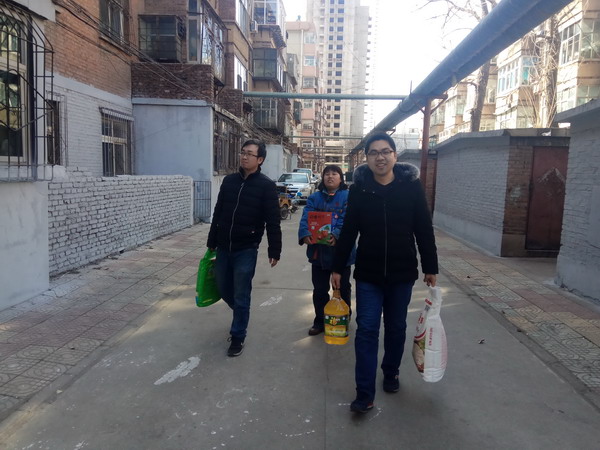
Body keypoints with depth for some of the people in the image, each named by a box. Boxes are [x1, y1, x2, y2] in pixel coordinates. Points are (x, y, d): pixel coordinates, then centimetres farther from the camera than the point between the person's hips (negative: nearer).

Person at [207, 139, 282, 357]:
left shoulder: (266, 185, -9)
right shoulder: (229, 180, 6)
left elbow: (273, 222, -9)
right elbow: (218, 213, 12)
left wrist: (274, 251, -11)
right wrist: (212, 242, 13)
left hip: (246, 250, -5)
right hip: (223, 247, 5)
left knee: (240, 295, 3)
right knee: (223, 289, 16)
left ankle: (238, 337, 20)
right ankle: (240, 314, 44)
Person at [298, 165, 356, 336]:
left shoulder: (348, 197, -4)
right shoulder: (314, 198, 6)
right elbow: (306, 217, -7)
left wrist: (336, 235, -36)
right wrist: (305, 234, -27)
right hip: (318, 251, 3)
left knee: (342, 288, 13)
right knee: (319, 289, 13)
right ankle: (320, 322, 28)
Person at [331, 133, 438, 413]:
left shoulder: (411, 185, -5)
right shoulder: (359, 188, -4)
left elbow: (424, 230, -1)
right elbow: (348, 231, 1)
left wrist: (430, 267, 1)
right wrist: (338, 267, 2)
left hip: (402, 273, 1)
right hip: (368, 274, 0)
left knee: (396, 328, 16)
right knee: (366, 330, 0)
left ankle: (391, 373, 39)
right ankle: (364, 393, 8)